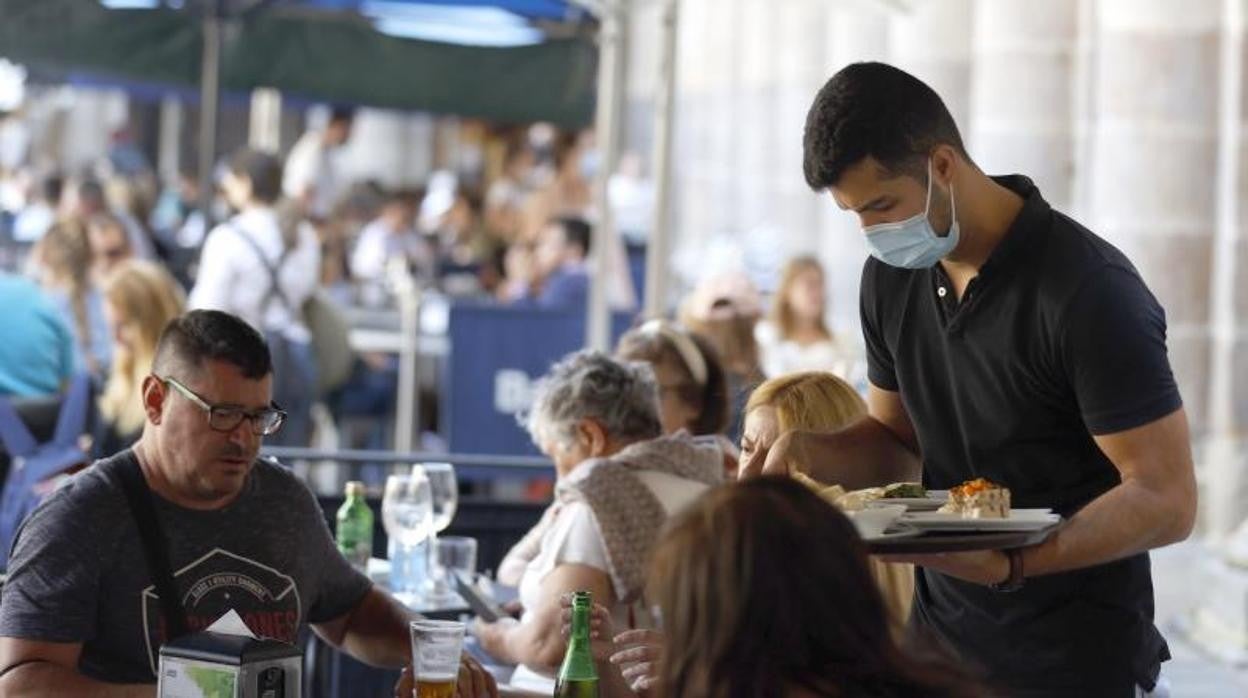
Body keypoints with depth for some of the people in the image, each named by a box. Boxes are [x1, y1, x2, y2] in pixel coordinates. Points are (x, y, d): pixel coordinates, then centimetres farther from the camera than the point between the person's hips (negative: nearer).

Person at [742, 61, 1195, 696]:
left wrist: (1010, 563, -33)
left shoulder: (1090, 291, -20)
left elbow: (1167, 501, -21)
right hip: (941, 643, 7)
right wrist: (804, 451, -5)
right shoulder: (893, 275, 3)